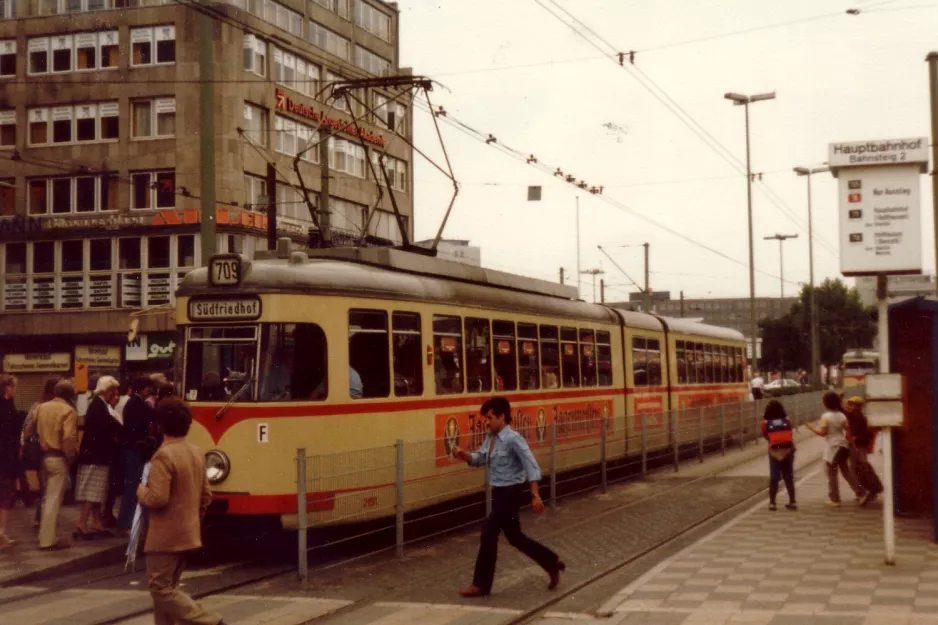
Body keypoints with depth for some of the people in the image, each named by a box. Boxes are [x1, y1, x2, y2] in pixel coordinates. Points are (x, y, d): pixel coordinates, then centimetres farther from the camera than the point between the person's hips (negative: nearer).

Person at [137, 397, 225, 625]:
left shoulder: (163, 455, -19)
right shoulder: (196, 453, 8)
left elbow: (157, 499, -25)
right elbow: (206, 495, 14)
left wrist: (141, 491, -5)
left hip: (166, 536, -9)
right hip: (187, 533, 9)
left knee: (161, 588, -2)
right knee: (167, 587, 16)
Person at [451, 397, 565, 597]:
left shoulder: (513, 439, -18)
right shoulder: (491, 438, 7)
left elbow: (531, 465, -19)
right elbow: (479, 459, 15)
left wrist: (535, 495, -23)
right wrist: (464, 454, -6)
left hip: (511, 492, -9)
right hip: (499, 492, 9)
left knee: (488, 533, -8)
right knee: (515, 537, 16)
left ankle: (481, 585, 1)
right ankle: (553, 563, 32)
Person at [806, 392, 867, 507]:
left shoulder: (826, 416, -13)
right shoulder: (842, 415, 5)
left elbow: (822, 432, -16)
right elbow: (848, 430, 5)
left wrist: (811, 427, -3)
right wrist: (851, 444, 16)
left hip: (833, 447, -6)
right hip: (843, 445, 6)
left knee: (832, 474, 3)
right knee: (846, 470, 16)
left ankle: (835, 500, 6)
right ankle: (861, 493, 11)